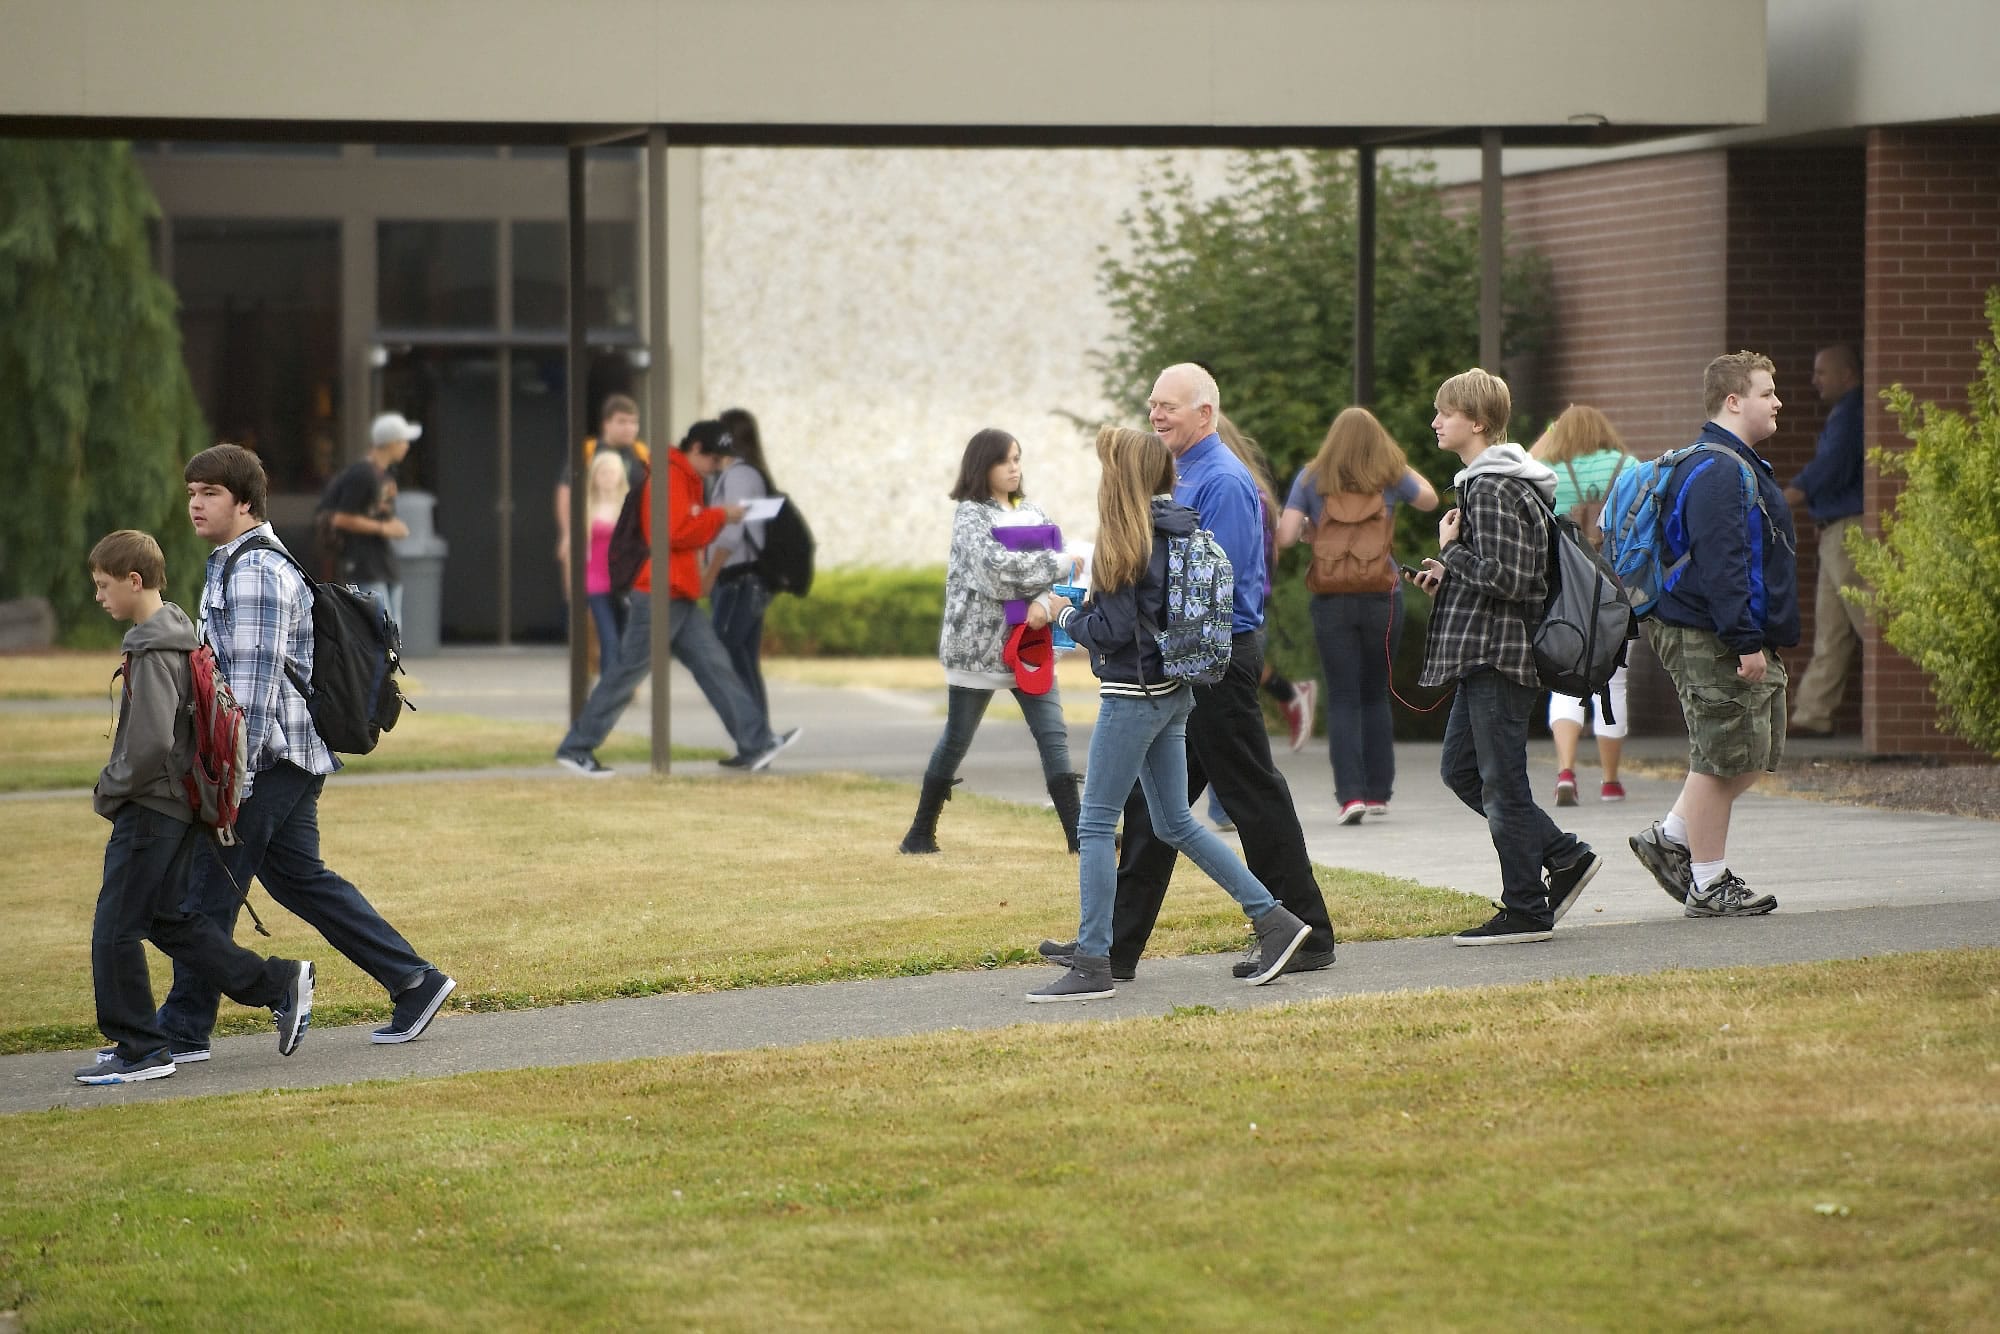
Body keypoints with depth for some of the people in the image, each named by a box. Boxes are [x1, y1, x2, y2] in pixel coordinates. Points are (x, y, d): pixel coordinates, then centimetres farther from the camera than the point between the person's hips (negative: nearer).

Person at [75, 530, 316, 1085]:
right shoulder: (177, 635, 12)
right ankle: (280, 984, 15)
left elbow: (151, 745, -26)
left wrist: (108, 792, -12)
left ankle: (139, 1049, 3)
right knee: (171, 921, 15)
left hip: (150, 808, -10)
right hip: (177, 804, 10)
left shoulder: (151, 653, -19)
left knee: (115, 930, -3)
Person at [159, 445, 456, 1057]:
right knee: (300, 879, 14)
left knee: (208, 888, -5)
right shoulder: (229, 565, 18)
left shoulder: (257, 572, -16)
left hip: (270, 757, -11)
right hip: (292, 758, 11)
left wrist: (235, 775, -25)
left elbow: (254, 681, -22)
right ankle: (415, 980, 17)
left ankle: (183, 1030, 0)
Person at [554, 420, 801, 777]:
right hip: (659, 596, -10)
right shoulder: (670, 477, -12)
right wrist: (719, 516, -13)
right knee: (628, 673, -5)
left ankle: (755, 744, 1)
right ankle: (576, 748, 1)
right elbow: (676, 532, -21)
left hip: (682, 599, 10)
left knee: (715, 666, 4)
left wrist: (716, 518, 10)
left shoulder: (687, 479, 20)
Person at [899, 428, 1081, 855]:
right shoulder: (970, 514, -7)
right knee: (956, 741, 5)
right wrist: (1061, 565, -22)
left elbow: (1054, 560, 2)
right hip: (979, 644, -5)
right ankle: (920, 833, 16)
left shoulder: (1030, 510, 10)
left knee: (1053, 736, -4)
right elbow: (995, 565, -23)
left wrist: (1044, 601, -19)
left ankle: (1077, 833, -8)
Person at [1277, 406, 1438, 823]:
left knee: (1342, 699, 1)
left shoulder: (1310, 479, 0)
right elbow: (1429, 499, 21)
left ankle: (1351, 793, -11)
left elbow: (1285, 536, -6)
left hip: (1331, 601, -1)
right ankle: (1378, 791, 16)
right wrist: (1399, 462, 29)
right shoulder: (1390, 477, 2)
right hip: (1382, 597, 1)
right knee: (1376, 695, 14)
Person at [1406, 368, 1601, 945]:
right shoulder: (1486, 481, 15)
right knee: (1459, 768, 15)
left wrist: (1450, 551, -11)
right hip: (1485, 653, 11)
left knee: (1501, 781, -4)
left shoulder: (1494, 491, -17)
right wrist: (1447, 574, 10)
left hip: (1500, 654, -11)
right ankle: (1565, 856, 18)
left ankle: (1525, 911, 3)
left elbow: (1506, 577, -24)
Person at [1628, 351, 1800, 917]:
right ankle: (1709, 886, 3)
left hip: (1748, 639, 11)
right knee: (1723, 758, -4)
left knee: (1758, 749, 14)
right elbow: (1720, 563, -24)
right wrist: (1744, 642, -26)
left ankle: (1670, 837, 20)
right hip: (1711, 640, -11)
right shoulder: (1716, 473, -18)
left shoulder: (1742, 467, 18)